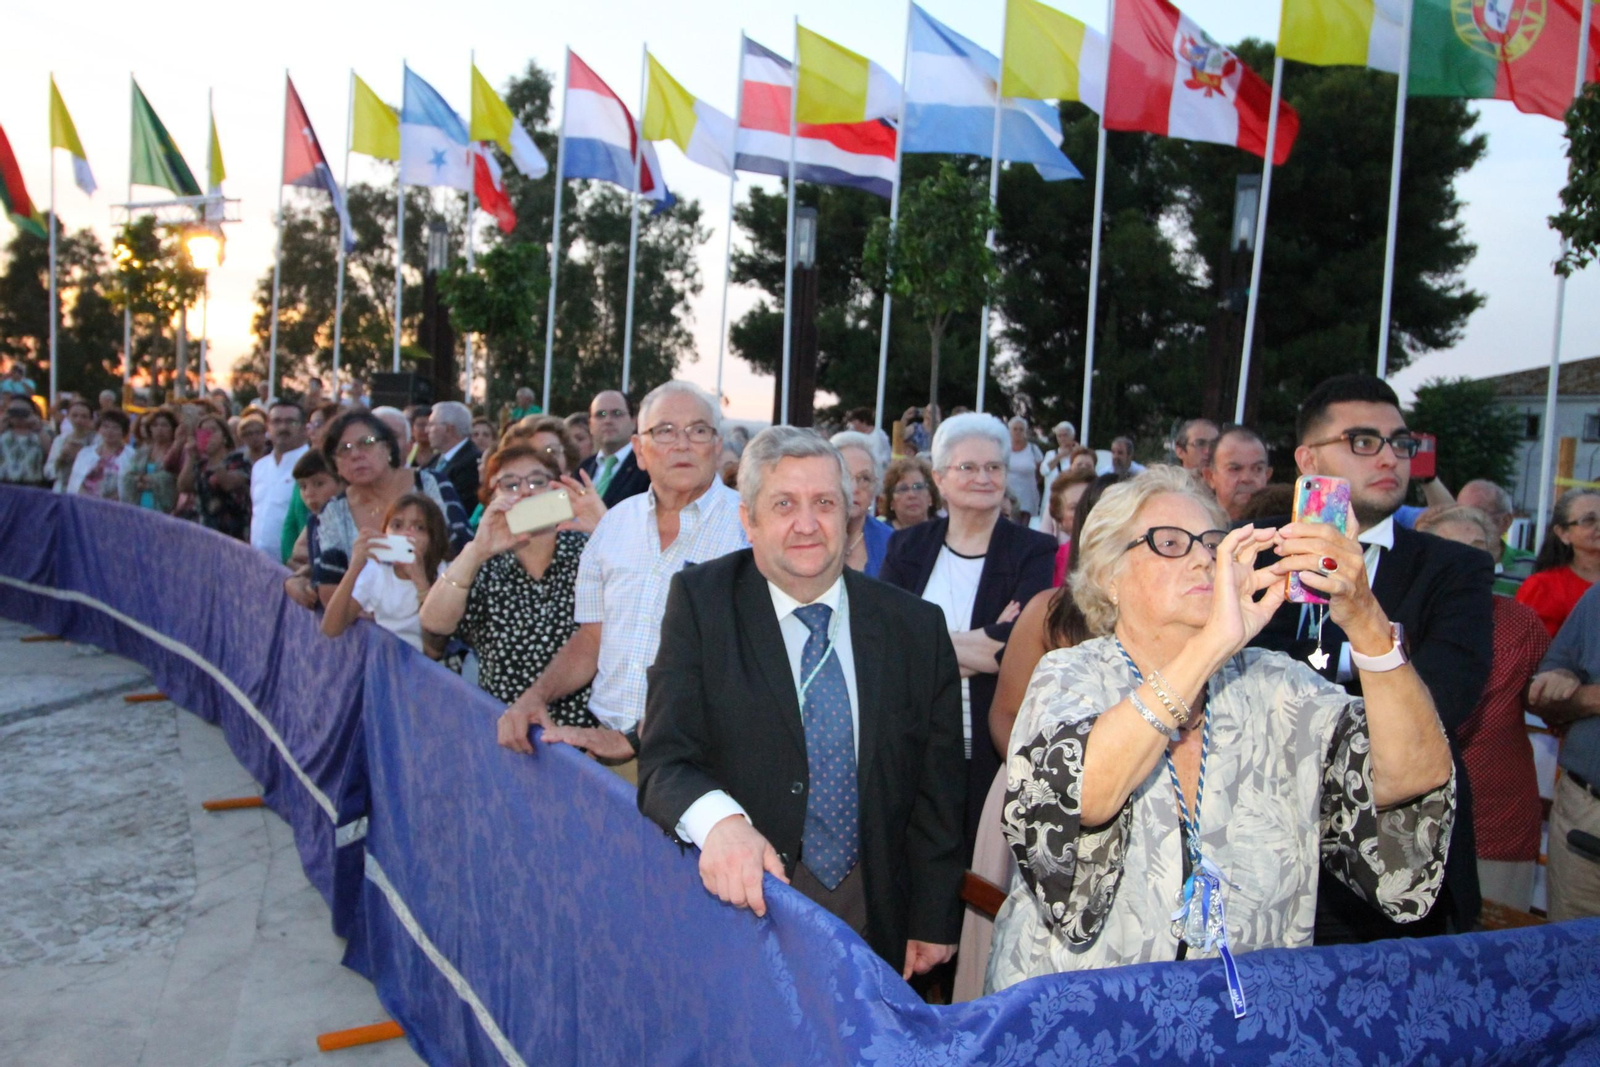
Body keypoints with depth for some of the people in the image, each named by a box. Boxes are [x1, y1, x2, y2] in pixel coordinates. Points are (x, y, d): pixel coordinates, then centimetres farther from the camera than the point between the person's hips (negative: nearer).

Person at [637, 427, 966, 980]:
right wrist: (718, 820, -36)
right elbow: (666, 760, -16)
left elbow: (936, 794, 3)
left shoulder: (916, 627, -2)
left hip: (874, 915, 2)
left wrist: (933, 922, 2)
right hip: (747, 900, -1)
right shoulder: (700, 600, -8)